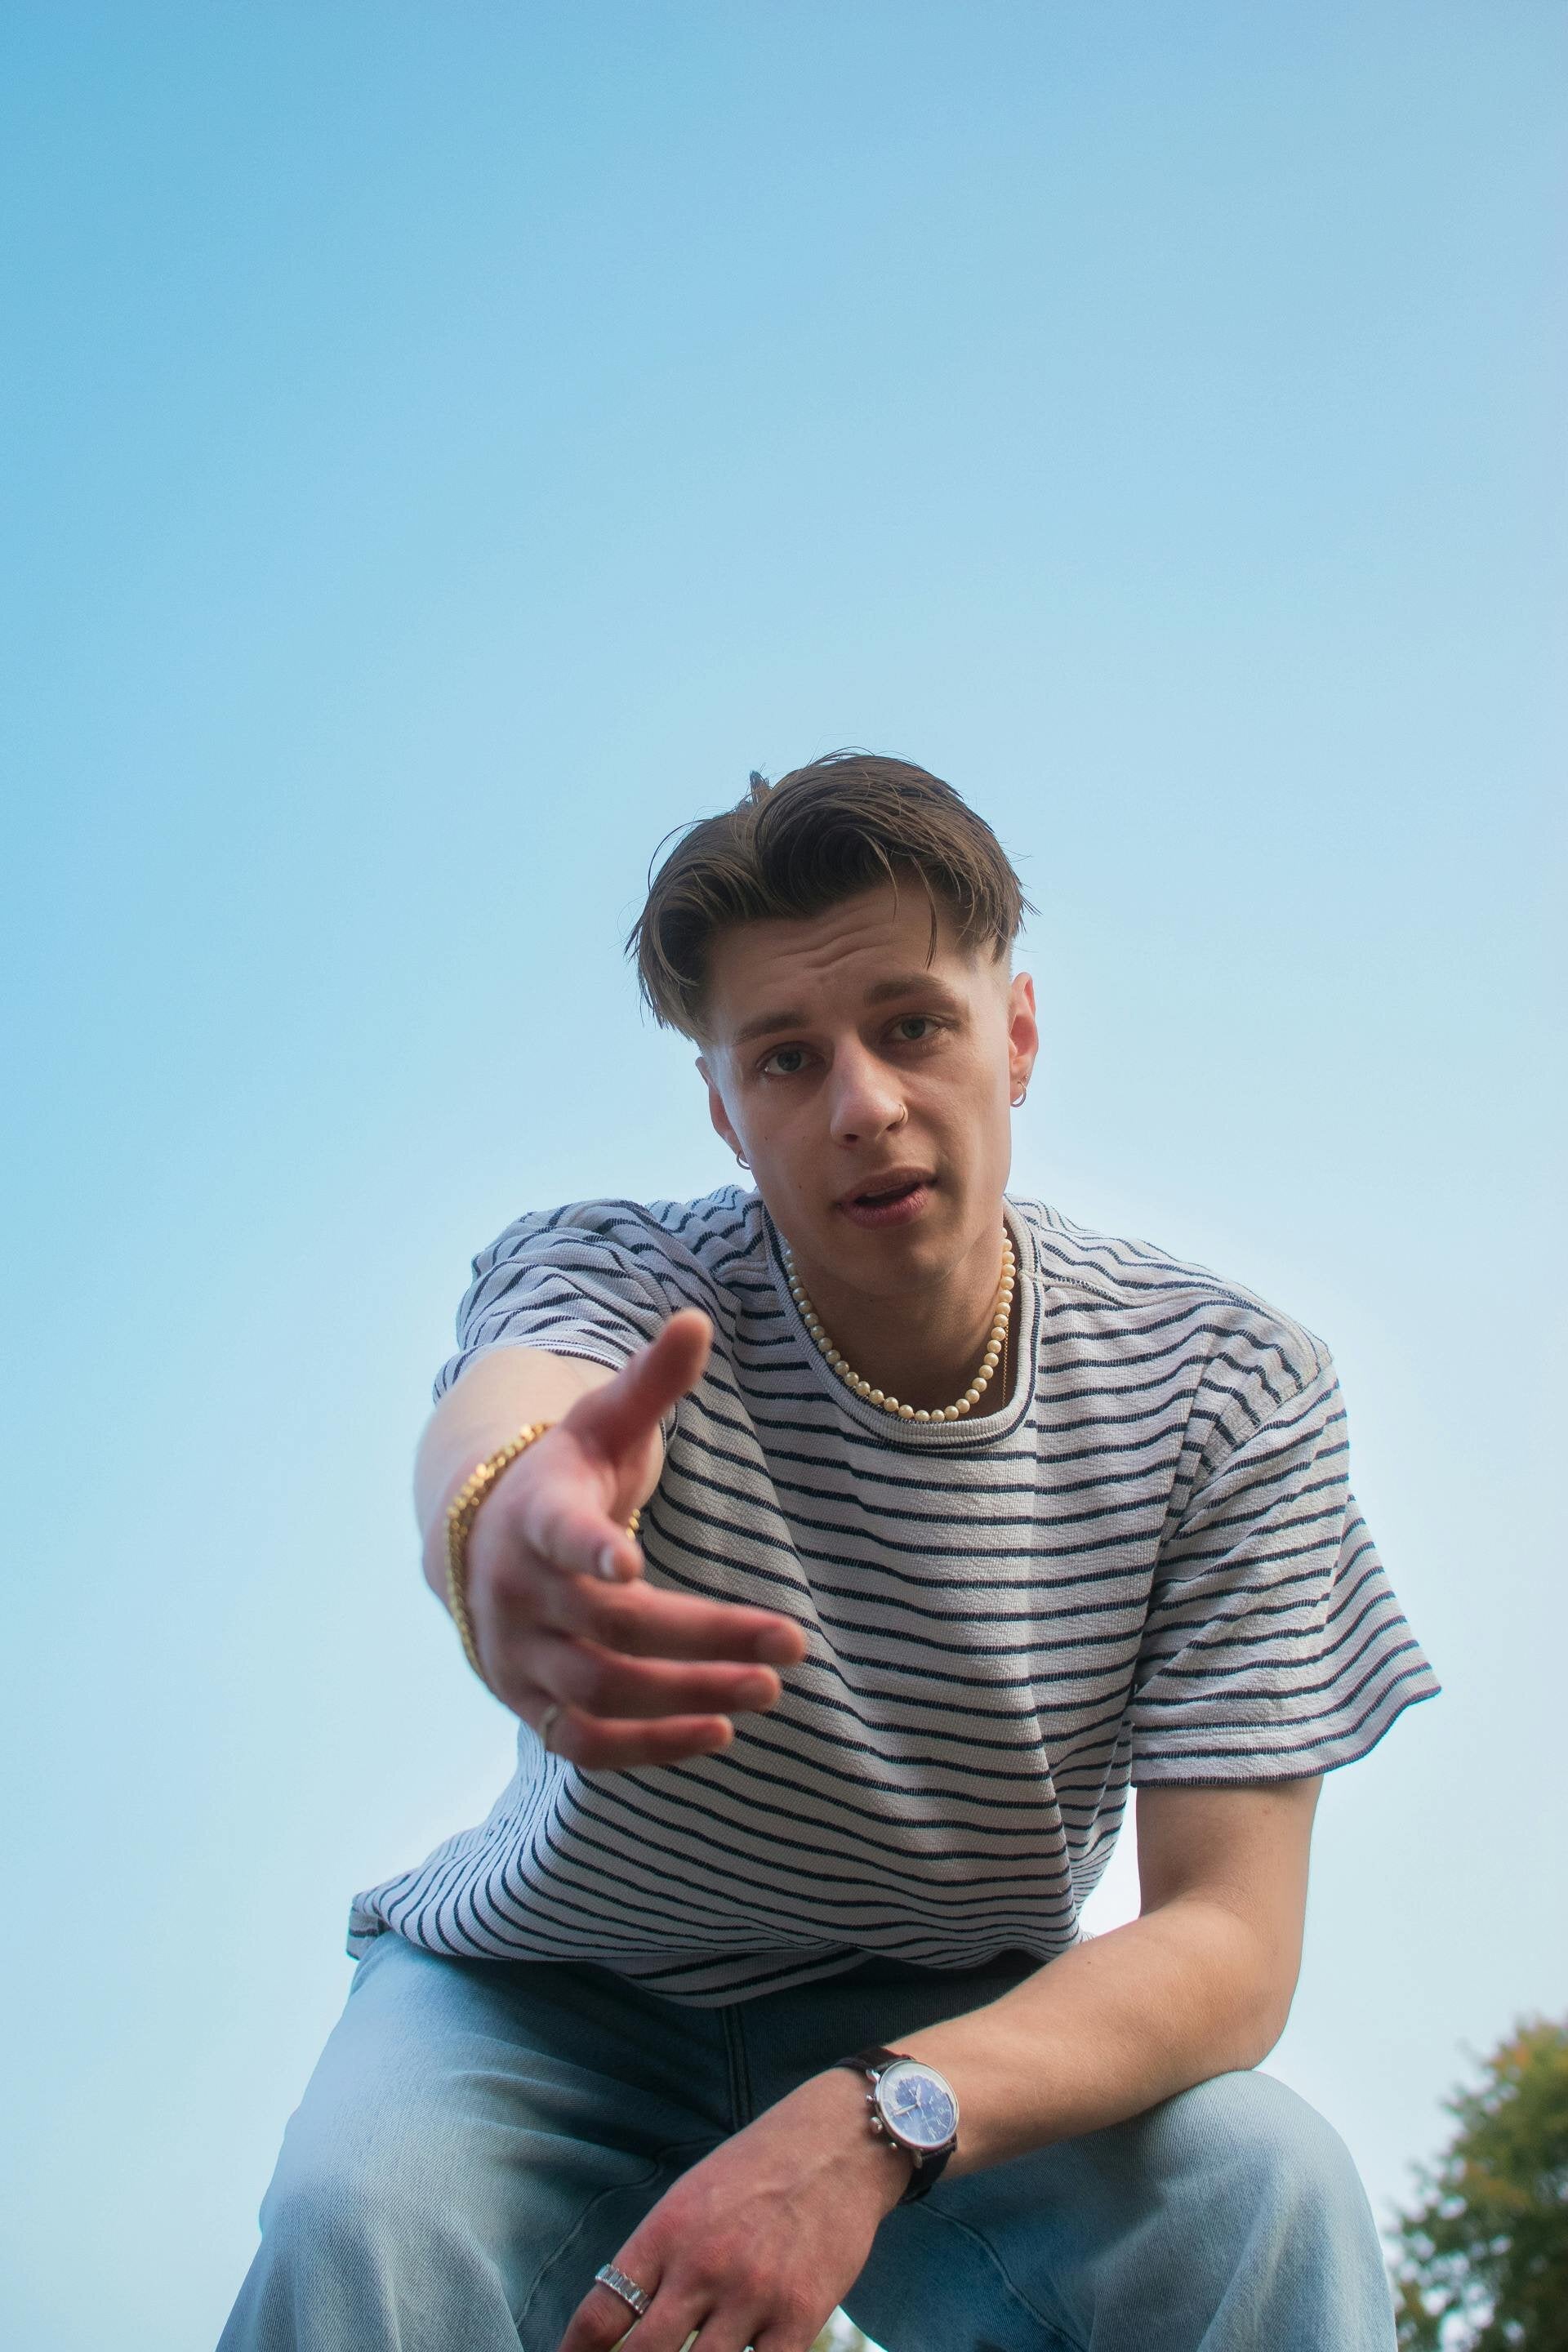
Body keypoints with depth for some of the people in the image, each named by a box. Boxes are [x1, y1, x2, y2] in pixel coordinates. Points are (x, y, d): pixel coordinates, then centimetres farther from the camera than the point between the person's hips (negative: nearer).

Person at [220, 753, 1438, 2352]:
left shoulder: (1225, 1394, -16)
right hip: (559, 1998, 0)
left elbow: (1231, 1945, -20)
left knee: (1269, 2193, -29)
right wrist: (505, 1514, -72)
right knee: (354, 2224, -31)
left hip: (967, 2016, 1)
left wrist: (877, 2123, -38)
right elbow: (504, 1401, -46)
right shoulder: (612, 1274, -19)